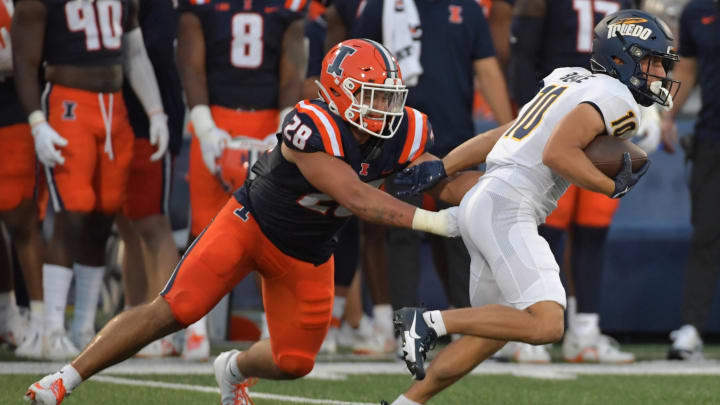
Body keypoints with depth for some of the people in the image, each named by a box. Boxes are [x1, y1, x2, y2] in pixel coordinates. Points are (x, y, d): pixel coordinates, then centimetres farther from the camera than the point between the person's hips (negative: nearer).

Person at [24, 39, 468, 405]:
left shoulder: (399, 136, -14)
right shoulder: (311, 128, -34)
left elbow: (445, 181, -3)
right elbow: (354, 197, -40)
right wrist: (430, 221, -45)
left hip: (308, 256, 6)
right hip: (253, 224, -6)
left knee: (294, 362, 7)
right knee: (174, 309, -19)